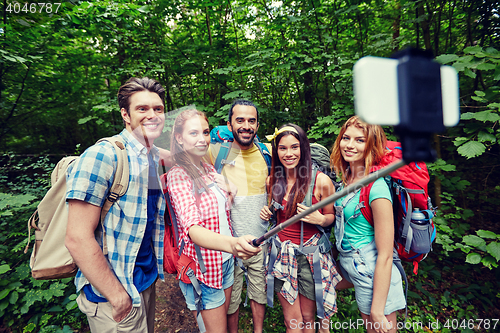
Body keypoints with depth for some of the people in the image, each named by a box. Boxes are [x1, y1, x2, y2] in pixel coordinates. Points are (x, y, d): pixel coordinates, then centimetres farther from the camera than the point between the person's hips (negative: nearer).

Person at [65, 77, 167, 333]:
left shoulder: (157, 158, 2)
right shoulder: (102, 156, -21)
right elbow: (77, 239, -23)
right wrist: (117, 296, -18)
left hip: (147, 279, 7)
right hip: (112, 292, -7)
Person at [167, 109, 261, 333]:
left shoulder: (209, 169, 4)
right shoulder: (178, 176, -20)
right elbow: (192, 228, -35)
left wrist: (230, 192, -4)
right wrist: (231, 243, -53)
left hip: (225, 259, 7)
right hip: (202, 266, -7)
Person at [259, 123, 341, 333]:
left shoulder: (321, 181, -13)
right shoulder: (272, 181, -1)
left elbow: (331, 217, 0)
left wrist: (320, 219, -21)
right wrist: (267, 213, -4)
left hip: (311, 255, -2)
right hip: (282, 253, 3)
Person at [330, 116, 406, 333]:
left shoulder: (376, 187, -25)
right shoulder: (346, 177, -2)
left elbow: (385, 255, -22)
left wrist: (377, 310, -18)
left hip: (372, 272, -7)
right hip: (347, 264, 7)